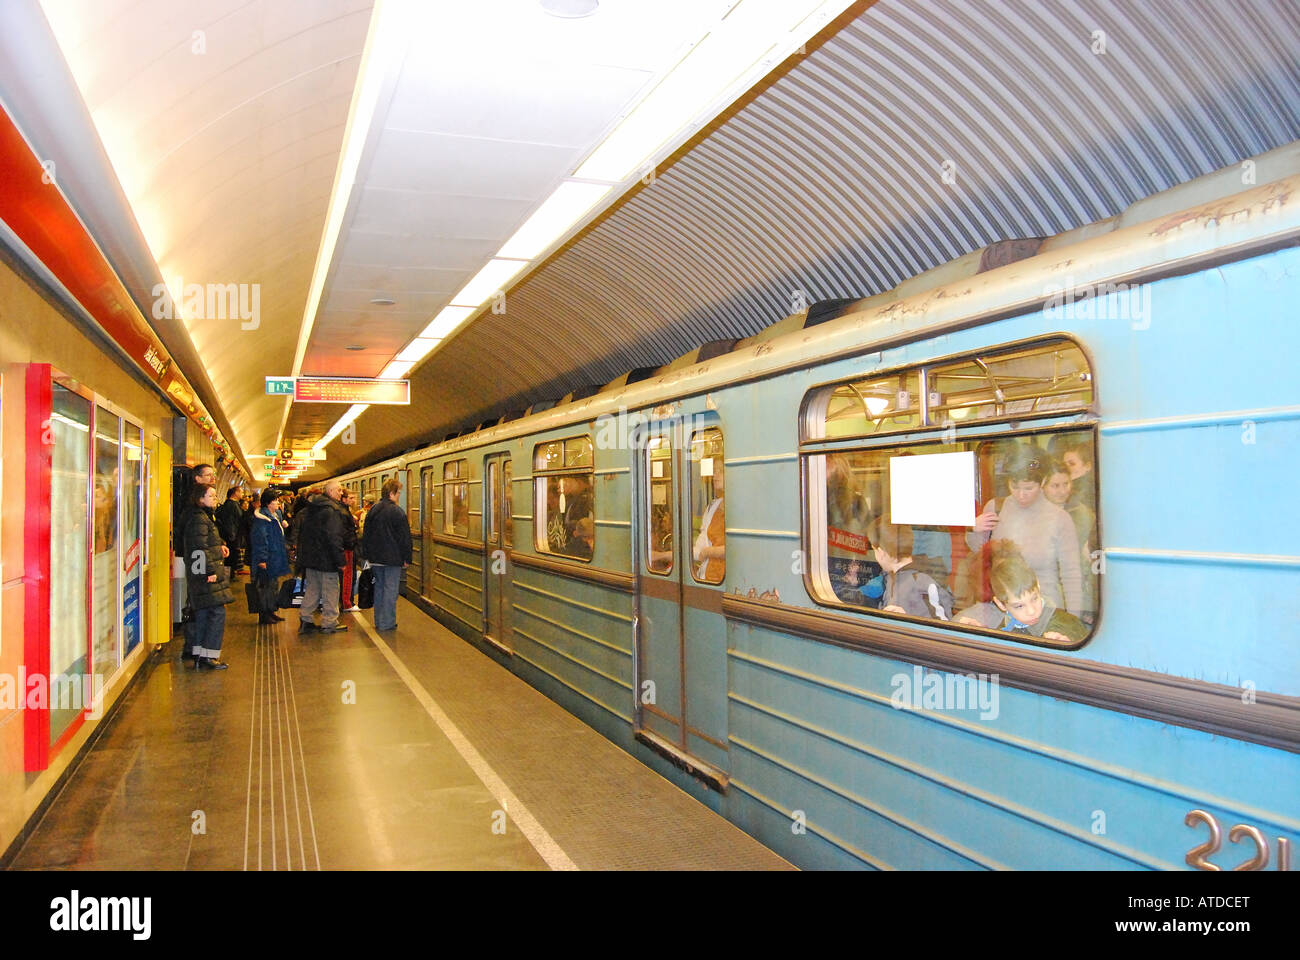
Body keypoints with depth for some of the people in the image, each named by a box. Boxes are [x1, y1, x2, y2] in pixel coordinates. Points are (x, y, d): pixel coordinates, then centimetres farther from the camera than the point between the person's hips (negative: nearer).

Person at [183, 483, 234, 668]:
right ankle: (209, 656, -6)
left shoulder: (205, 516, 18)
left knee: (203, 613, 12)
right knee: (217, 612, -9)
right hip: (206, 575, -11)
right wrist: (211, 571, -21)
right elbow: (201, 548, -20)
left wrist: (220, 546, 9)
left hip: (202, 574, 11)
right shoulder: (199, 519, -14)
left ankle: (199, 656, 17)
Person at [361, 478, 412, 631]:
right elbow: (405, 538, -12)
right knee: (390, 589, -2)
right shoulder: (397, 512, -12)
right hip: (393, 558, -7)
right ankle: (387, 623, -1)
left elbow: (365, 535, 15)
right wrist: (407, 558, -5)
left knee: (379, 587, 15)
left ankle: (378, 621, 21)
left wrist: (367, 555, 20)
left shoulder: (372, 510, 9)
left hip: (375, 558, 7)